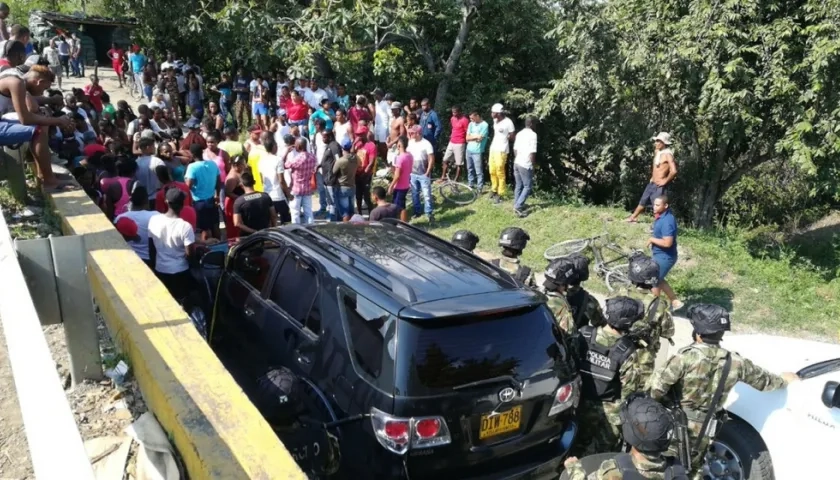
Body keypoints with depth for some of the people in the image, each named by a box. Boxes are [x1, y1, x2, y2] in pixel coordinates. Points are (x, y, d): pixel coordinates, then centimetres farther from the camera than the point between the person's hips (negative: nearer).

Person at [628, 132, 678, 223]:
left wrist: (665, 181, -20)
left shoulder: (668, 154, -18)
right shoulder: (657, 152, 8)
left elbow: (674, 171, -30)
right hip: (652, 184, 9)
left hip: (659, 186, -9)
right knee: (642, 202, 21)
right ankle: (633, 217, 36)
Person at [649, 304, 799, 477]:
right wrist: (783, 379, 34)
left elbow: (657, 385, -25)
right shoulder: (735, 363, -6)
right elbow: (764, 380, 13)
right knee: (691, 470, 24)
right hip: (701, 431, 4)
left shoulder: (687, 357, -23)